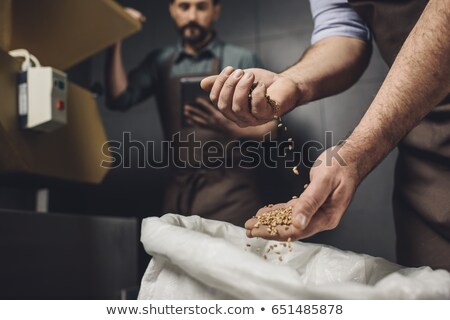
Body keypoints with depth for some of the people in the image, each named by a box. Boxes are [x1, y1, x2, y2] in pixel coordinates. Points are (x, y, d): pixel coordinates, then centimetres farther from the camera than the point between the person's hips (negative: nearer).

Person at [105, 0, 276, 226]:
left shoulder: (241, 60, 1)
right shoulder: (160, 61, 12)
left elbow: (268, 126, -1)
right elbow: (119, 99, 1)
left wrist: (232, 129, -20)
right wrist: (115, 40, -6)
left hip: (229, 191, -2)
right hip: (179, 189, 3)